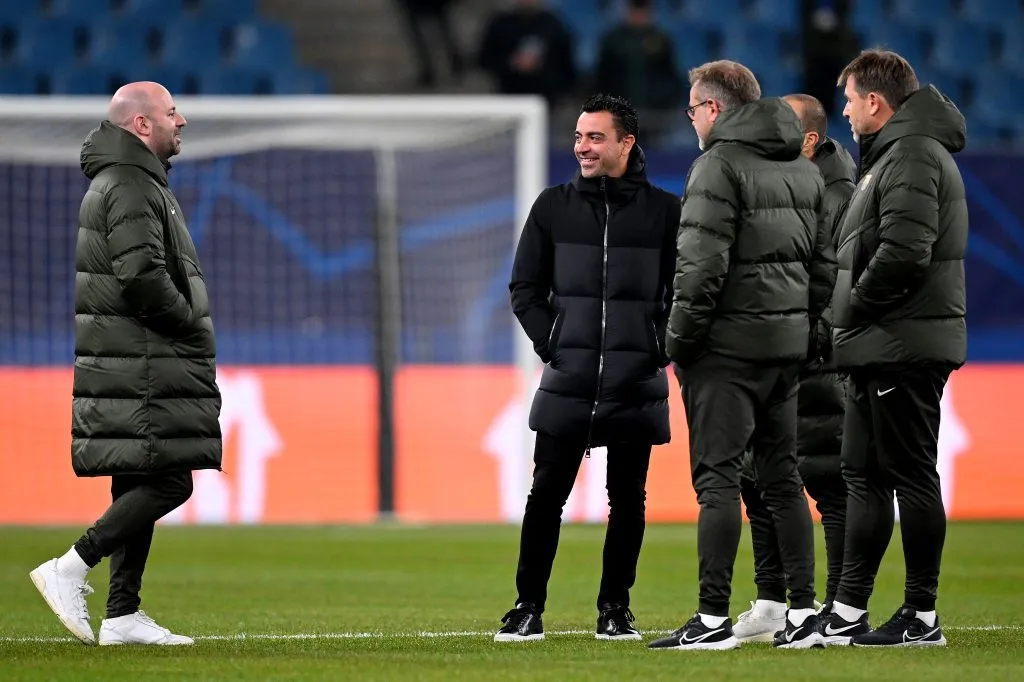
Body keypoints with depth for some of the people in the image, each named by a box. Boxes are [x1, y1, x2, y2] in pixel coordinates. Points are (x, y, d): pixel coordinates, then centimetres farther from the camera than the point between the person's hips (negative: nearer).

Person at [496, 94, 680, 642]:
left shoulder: (663, 211, 3)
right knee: (546, 496, -1)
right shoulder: (553, 207, 7)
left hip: (637, 386, -1)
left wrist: (659, 348, -3)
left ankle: (615, 610, 14)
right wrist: (551, 345, -1)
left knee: (628, 501, 5)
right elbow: (525, 288, 10)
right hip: (567, 384, 1)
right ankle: (528, 609, 5)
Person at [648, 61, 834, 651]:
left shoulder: (720, 164, -10)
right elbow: (825, 260, 16)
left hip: (730, 339, -8)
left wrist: (681, 336, -12)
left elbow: (703, 262, -18)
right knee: (782, 476, 12)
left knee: (718, 476, -7)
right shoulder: (804, 168, 16)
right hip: (788, 344, 8)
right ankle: (803, 613, 10)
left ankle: (713, 619, -10)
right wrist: (807, 327, 18)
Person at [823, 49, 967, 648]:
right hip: (884, 349, 11)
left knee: (911, 475, -7)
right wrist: (853, 325, 11)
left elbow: (903, 252, -25)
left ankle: (922, 616, -3)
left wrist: (854, 309, -13)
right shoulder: (895, 154, 20)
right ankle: (849, 610, 19)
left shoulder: (911, 155, -14)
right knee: (864, 474, 14)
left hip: (903, 349, -11)